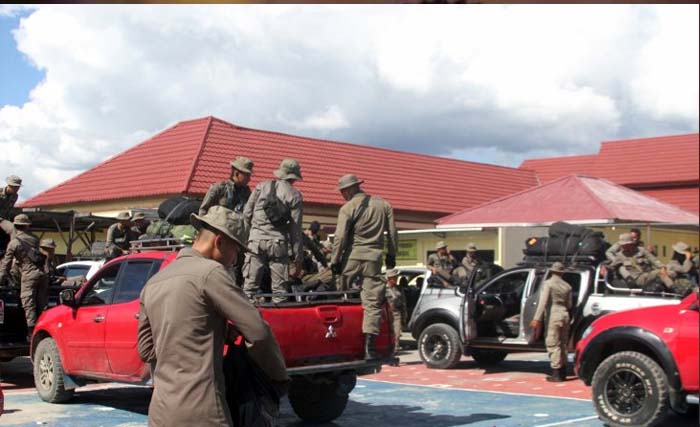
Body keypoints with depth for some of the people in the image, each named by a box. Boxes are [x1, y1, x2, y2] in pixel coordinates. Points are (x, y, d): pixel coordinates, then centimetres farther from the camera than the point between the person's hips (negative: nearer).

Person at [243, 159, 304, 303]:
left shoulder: (262, 186, 8)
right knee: (279, 289, 3)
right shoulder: (295, 195, 2)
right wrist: (298, 258, 4)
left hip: (256, 240, 2)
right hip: (278, 243, -1)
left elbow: (246, 213, 6)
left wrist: (245, 236, 17)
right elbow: (296, 229, 1)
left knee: (250, 285, 2)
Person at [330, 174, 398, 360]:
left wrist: (335, 261, -4)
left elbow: (340, 237, -10)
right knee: (372, 302, 1)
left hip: (352, 257, -3)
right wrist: (391, 255, 20)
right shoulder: (383, 204, 9)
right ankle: (369, 347, -5)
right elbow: (392, 233, 12)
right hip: (374, 258, 3)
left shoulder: (348, 208, -5)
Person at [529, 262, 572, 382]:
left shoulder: (548, 283, -7)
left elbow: (543, 302, -16)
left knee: (553, 344, -5)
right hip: (564, 315, 6)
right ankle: (562, 372, 21)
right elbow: (569, 305, 14)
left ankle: (556, 374, -9)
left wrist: (537, 318, -19)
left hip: (553, 315, -6)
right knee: (562, 344, 15)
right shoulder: (567, 286, 11)